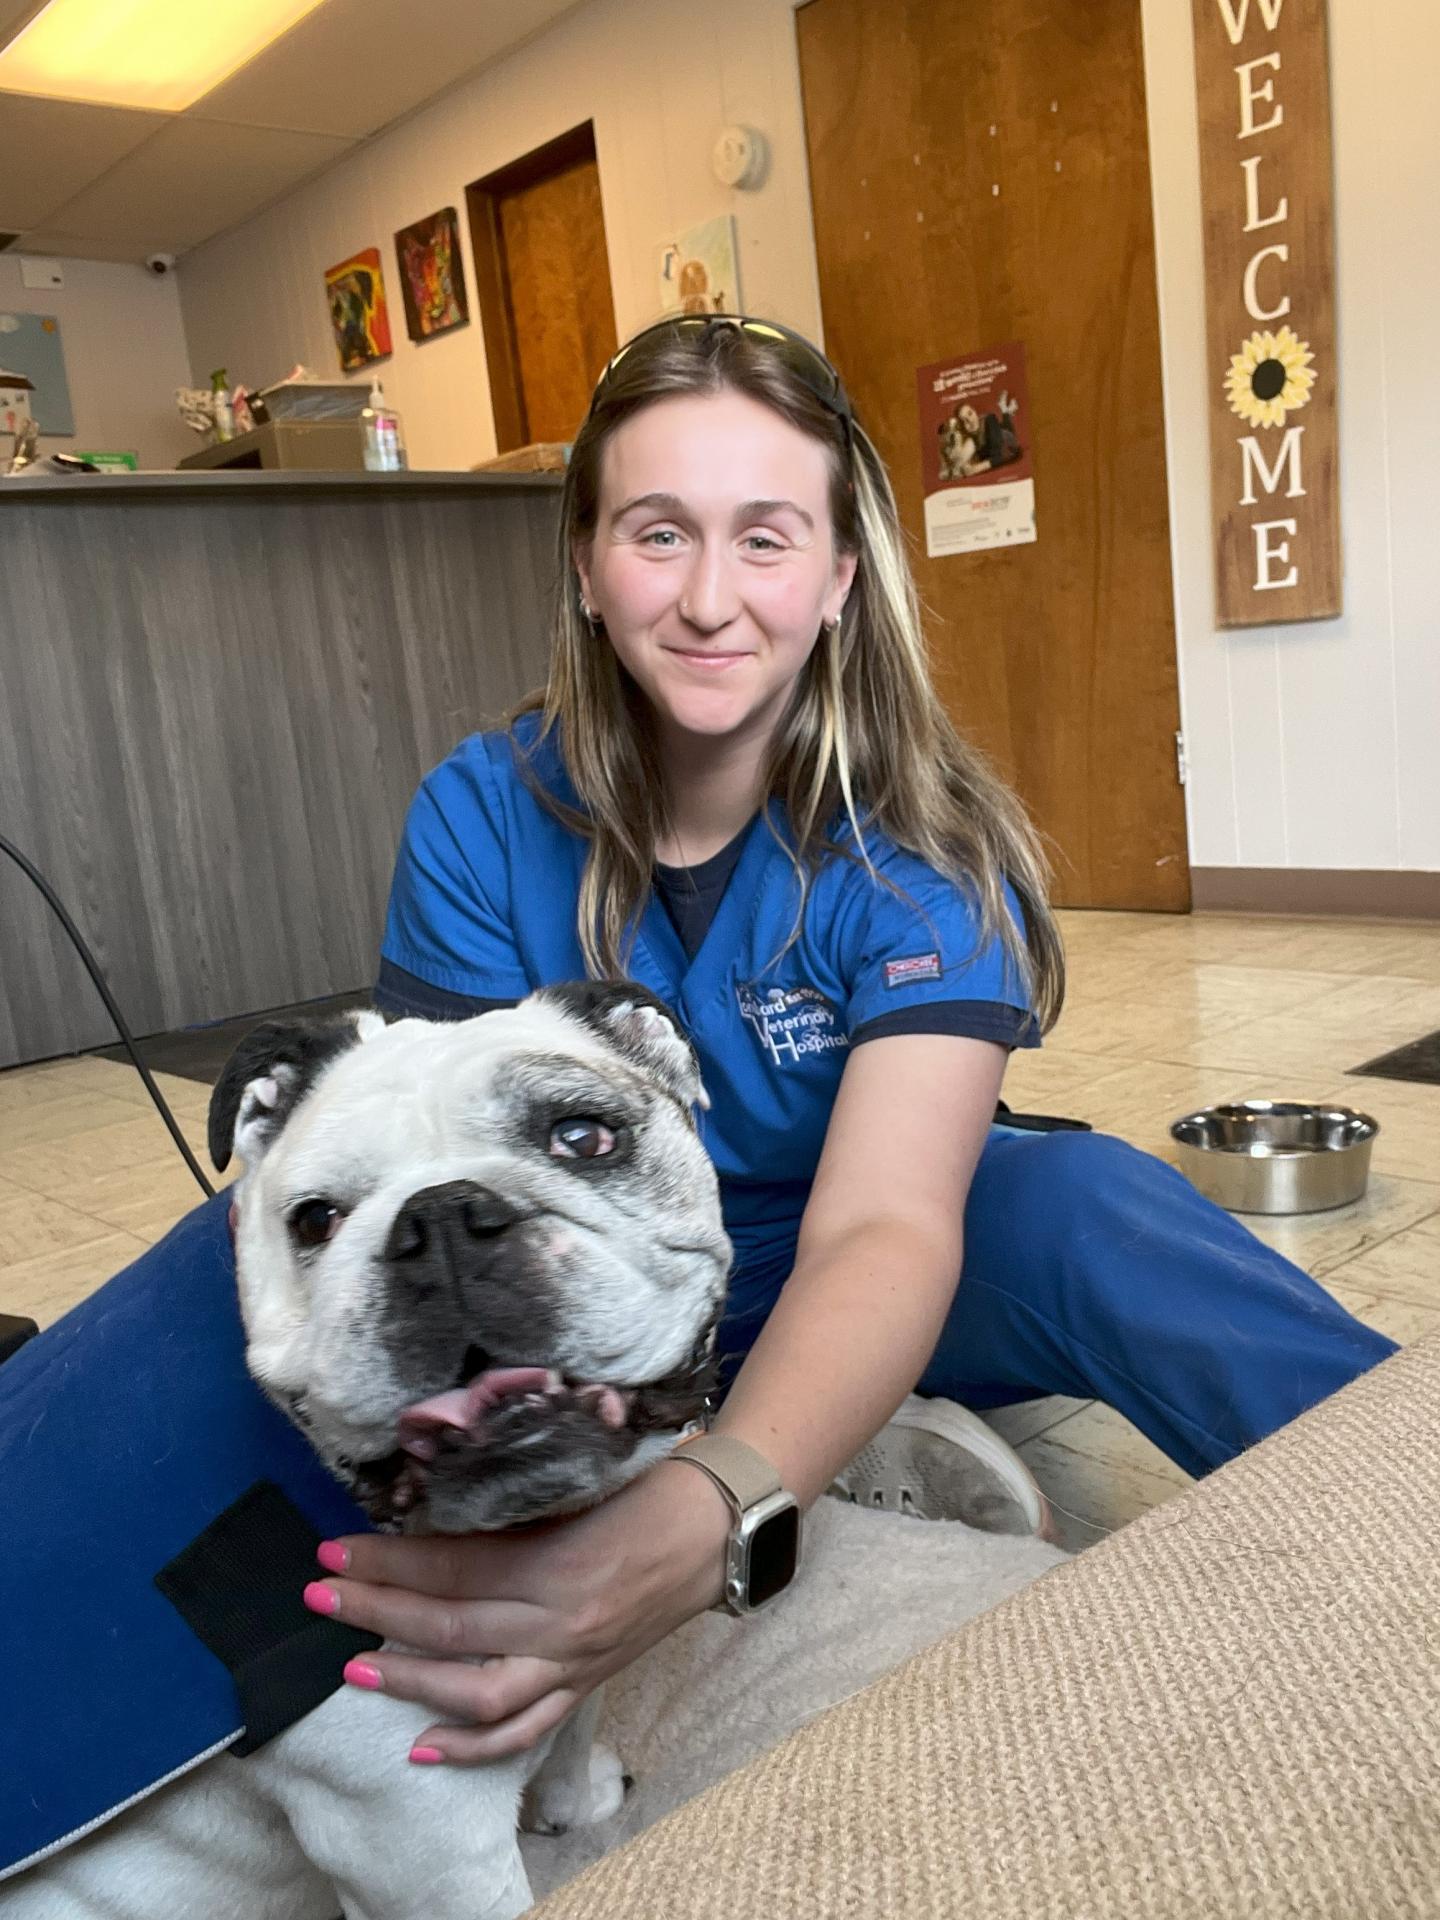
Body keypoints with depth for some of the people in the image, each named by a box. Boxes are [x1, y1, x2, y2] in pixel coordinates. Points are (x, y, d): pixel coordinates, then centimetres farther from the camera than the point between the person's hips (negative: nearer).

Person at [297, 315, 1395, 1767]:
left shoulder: (918, 854, -18)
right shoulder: (482, 821, -13)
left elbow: (881, 1225, -32)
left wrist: (702, 1512, -52)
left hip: (835, 1314, -2)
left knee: (1088, 1206, -33)